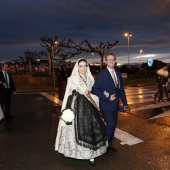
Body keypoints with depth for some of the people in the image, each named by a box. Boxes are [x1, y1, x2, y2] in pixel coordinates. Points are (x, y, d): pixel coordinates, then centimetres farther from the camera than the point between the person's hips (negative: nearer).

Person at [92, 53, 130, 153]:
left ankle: (110, 144, 29)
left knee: (113, 125, 12)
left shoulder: (118, 74, 10)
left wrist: (125, 104, 8)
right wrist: (107, 98, -21)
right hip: (106, 105, -6)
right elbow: (95, 89, -16)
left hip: (115, 104, 6)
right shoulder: (102, 74, -11)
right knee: (110, 124, -5)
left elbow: (121, 90, 12)